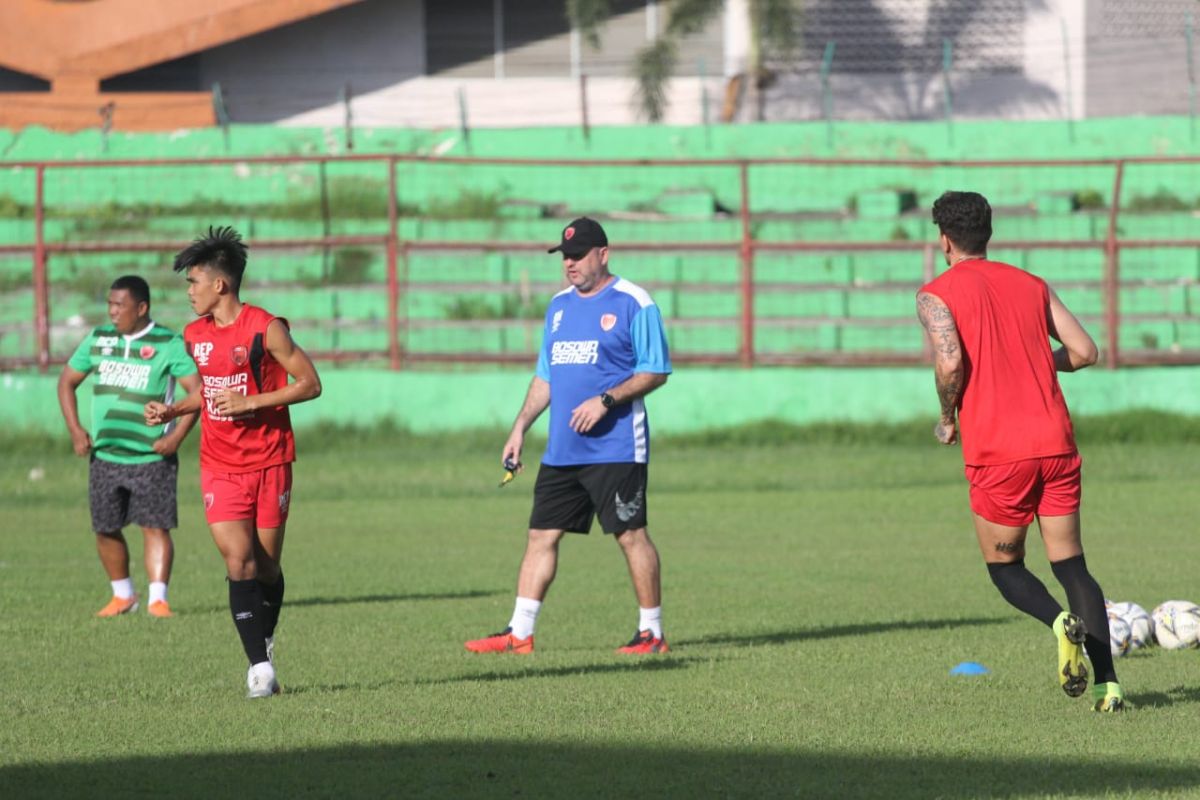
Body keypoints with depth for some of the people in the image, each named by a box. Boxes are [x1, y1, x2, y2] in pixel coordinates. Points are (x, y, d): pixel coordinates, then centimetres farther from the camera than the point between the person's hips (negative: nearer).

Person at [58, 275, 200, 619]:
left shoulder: (169, 344, -7)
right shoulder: (98, 339, 8)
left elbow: (198, 390, -10)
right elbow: (67, 381, 17)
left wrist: (176, 436, -17)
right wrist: (75, 428, 5)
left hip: (152, 457, -5)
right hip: (104, 457, 5)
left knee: (155, 526, -9)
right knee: (105, 529, 8)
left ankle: (157, 598, -8)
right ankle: (123, 595, 24)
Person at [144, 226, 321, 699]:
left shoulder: (265, 329, -11)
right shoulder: (195, 335, 7)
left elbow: (310, 384, -10)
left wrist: (249, 402, -17)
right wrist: (171, 411, 4)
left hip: (269, 465, -3)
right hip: (221, 469, 3)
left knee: (267, 566, 7)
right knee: (239, 562, -13)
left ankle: (264, 641, 33)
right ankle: (260, 666, -13)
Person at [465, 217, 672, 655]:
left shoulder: (633, 303, -6)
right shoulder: (559, 306, 16)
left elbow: (655, 371, -9)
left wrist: (606, 400, -19)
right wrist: (520, 428, 15)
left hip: (615, 449, -7)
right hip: (560, 450, 7)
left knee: (631, 535, -5)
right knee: (541, 535, 5)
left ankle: (652, 633, 3)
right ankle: (520, 632, 8)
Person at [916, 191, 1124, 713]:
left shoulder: (936, 294, 0)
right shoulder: (1031, 285, 15)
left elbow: (951, 362, -16)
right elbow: (1084, 351, 9)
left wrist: (947, 419, 1)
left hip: (997, 453, -4)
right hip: (1056, 443, 4)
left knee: (1004, 567, 13)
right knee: (1071, 566, 9)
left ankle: (1062, 622, -20)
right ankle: (1108, 685, -7)